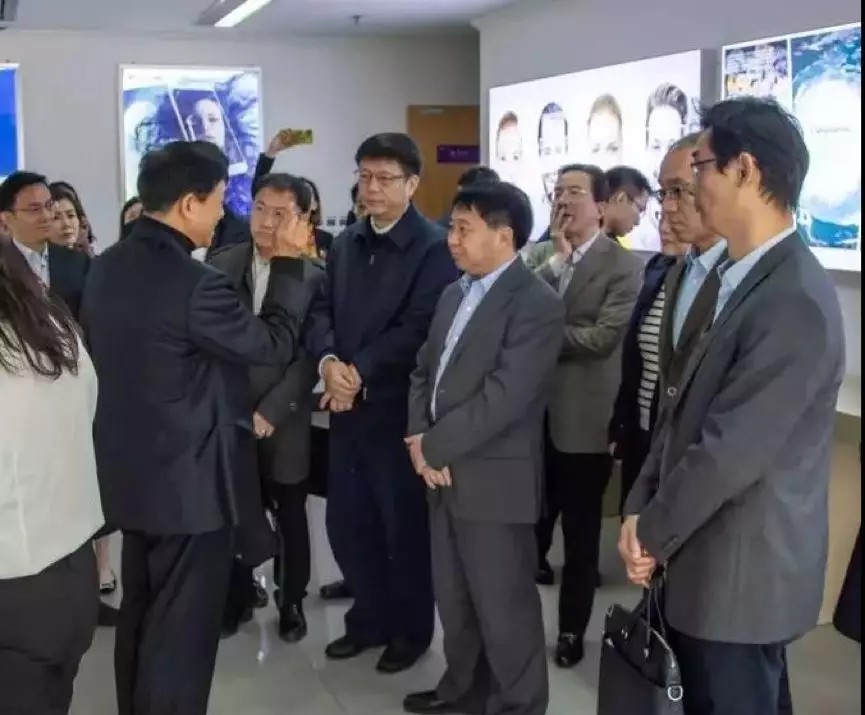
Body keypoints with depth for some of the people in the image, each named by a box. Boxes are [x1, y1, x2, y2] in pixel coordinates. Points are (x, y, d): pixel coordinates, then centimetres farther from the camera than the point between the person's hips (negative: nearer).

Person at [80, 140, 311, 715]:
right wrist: (289, 263, -3)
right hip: (190, 480, -9)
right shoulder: (194, 284, -24)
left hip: (131, 472, 9)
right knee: (180, 631, 5)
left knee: (141, 617, 23)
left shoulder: (107, 268, 2)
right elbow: (275, 344, -13)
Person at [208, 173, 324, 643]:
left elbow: (310, 357, -10)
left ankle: (291, 600, 32)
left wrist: (270, 411, -17)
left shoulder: (313, 278, -8)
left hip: (282, 422, -2)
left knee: (290, 517, 13)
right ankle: (238, 594, 34)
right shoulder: (220, 265, 0)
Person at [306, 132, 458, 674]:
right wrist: (329, 361, -12)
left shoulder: (434, 247, -10)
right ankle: (371, 618, 33)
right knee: (346, 524, 13)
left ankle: (411, 629, 27)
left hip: (398, 408, -6)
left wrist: (360, 373, -18)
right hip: (347, 406, 6)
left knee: (405, 526, 8)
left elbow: (419, 328, -17)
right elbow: (322, 310, 7)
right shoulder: (346, 244, 13)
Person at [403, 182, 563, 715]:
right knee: (453, 597, 20)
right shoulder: (455, 294, 12)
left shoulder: (537, 305, -16)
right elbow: (425, 371, 14)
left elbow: (502, 397, -22)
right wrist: (418, 438, -3)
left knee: (504, 606, 5)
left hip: (494, 480, -8)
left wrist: (434, 446, -15)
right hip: (445, 473, 8)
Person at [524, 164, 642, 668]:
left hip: (584, 417, -3)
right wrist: (557, 259, -14)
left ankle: (572, 628, 27)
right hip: (533, 410, 4)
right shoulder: (539, 255, 8)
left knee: (581, 532, 10)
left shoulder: (625, 266, -9)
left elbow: (602, 338, -19)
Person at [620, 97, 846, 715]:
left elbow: (731, 450, -25)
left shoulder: (795, 302, -24)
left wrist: (652, 531, -12)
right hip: (719, 561, 9)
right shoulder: (742, 278, 7)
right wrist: (642, 509, 0)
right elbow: (685, 407, 9)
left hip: (743, 573, -9)